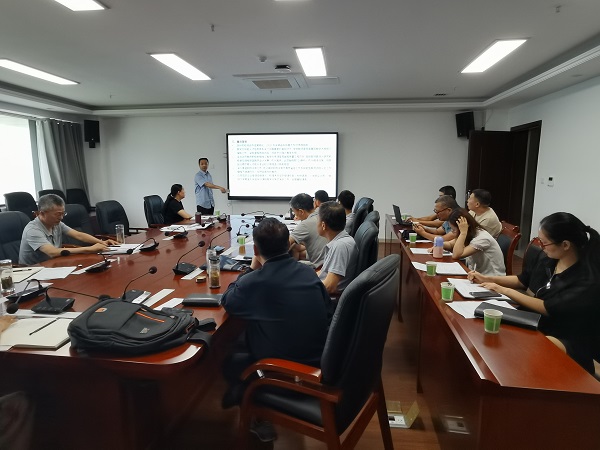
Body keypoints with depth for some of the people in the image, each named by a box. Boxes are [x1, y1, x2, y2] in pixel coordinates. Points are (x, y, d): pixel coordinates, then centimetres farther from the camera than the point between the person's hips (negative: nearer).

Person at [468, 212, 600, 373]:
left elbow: (548, 308, -24)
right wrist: (486, 278, 9)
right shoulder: (549, 260, 3)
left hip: (569, 341, -7)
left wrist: (504, 290, -16)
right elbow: (522, 280, 19)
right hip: (538, 324, 8)